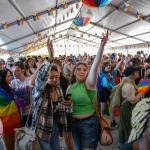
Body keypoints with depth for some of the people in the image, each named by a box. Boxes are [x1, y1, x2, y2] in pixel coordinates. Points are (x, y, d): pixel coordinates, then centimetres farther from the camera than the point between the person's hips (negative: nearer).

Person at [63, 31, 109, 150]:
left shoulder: (89, 83, -12)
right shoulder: (70, 86, 4)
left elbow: (95, 66, -28)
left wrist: (102, 45, -38)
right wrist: (67, 104, -8)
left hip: (89, 123, -5)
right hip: (73, 122, 6)